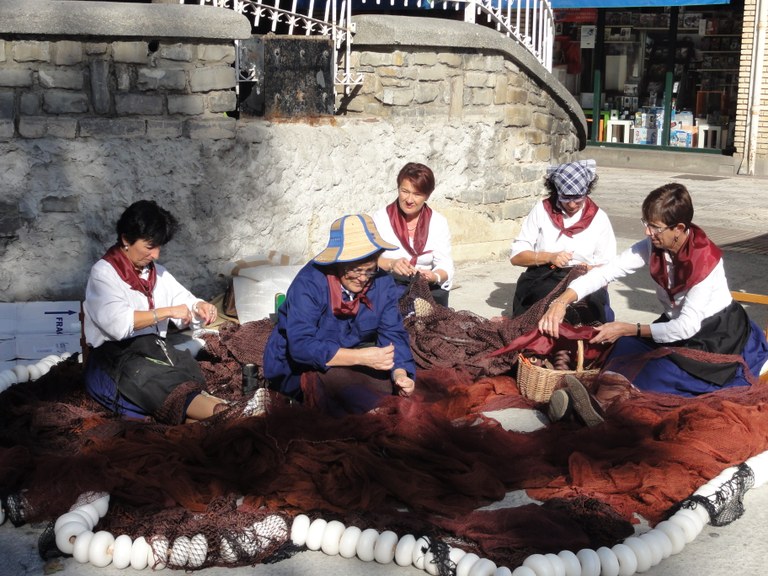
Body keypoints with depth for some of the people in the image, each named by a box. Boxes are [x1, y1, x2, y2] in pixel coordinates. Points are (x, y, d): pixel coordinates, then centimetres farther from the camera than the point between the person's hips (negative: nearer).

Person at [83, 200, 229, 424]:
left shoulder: (157, 273, 19)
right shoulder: (103, 273, -4)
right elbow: (118, 324, -19)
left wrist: (200, 307, -6)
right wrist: (167, 312, -14)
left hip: (154, 350, 7)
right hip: (115, 357, -7)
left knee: (189, 367, -28)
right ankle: (222, 414, -57)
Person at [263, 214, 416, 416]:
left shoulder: (382, 283, -11)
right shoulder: (309, 284, -27)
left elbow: (393, 334, -9)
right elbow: (301, 346, -34)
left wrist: (400, 373, -31)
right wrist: (362, 357, -40)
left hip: (350, 354, 5)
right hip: (297, 366, -5)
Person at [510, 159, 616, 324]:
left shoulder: (599, 218, 9)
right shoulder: (542, 210, 6)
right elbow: (516, 256, 4)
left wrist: (589, 270, -17)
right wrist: (549, 257, -12)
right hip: (541, 281, -1)